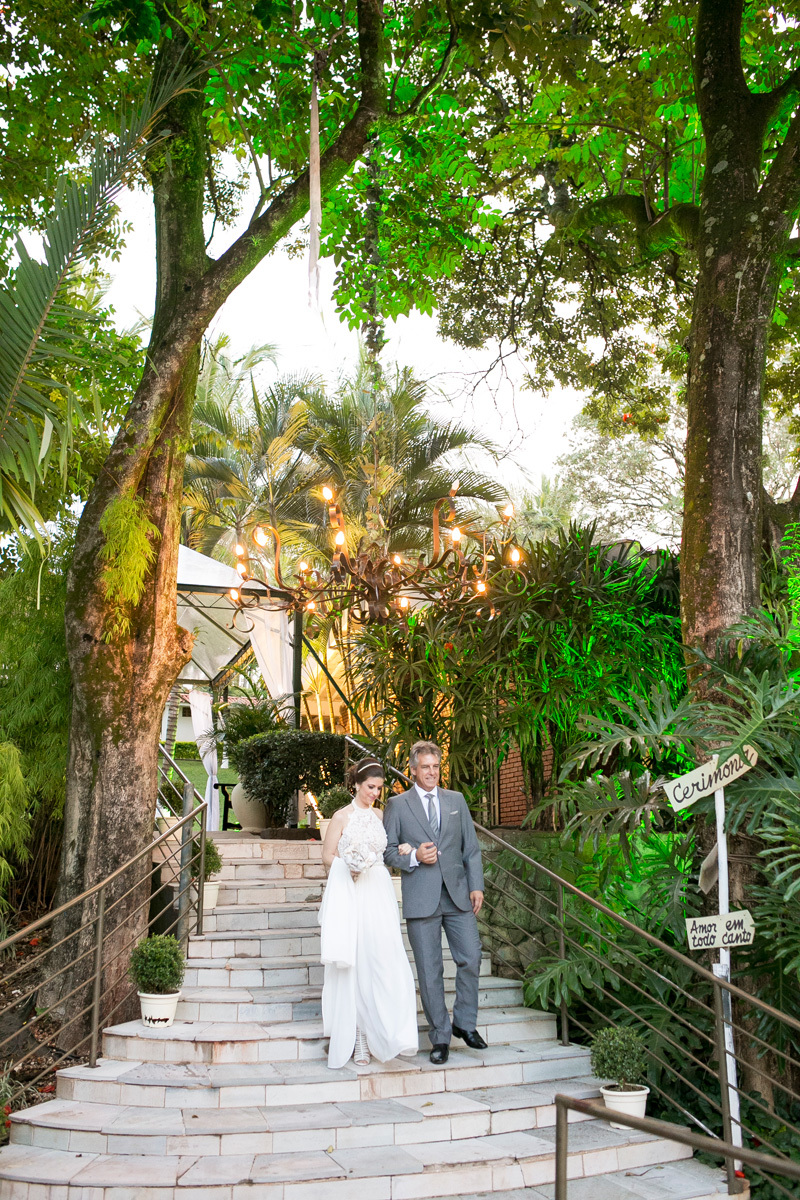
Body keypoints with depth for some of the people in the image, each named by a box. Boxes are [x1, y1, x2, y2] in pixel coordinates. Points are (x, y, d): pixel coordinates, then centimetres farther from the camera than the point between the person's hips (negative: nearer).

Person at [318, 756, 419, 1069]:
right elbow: (327, 856, 1)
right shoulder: (342, 816, 1)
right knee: (353, 966, -3)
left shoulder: (379, 816, 14)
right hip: (350, 897, -4)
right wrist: (348, 866, -14)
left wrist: (403, 853, 5)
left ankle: (381, 1035, 2)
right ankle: (355, 1038, 5)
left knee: (382, 962, -4)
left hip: (378, 895, 4)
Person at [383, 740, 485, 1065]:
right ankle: (440, 1038, 15)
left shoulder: (456, 800, 11)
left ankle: (465, 1023, 22)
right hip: (421, 899, -2)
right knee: (430, 971, 2)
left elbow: (471, 848, 11)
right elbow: (387, 850, 3)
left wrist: (476, 886, 2)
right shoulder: (397, 805, 3)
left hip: (458, 894, 3)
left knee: (471, 959, 1)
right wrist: (414, 858, -15)